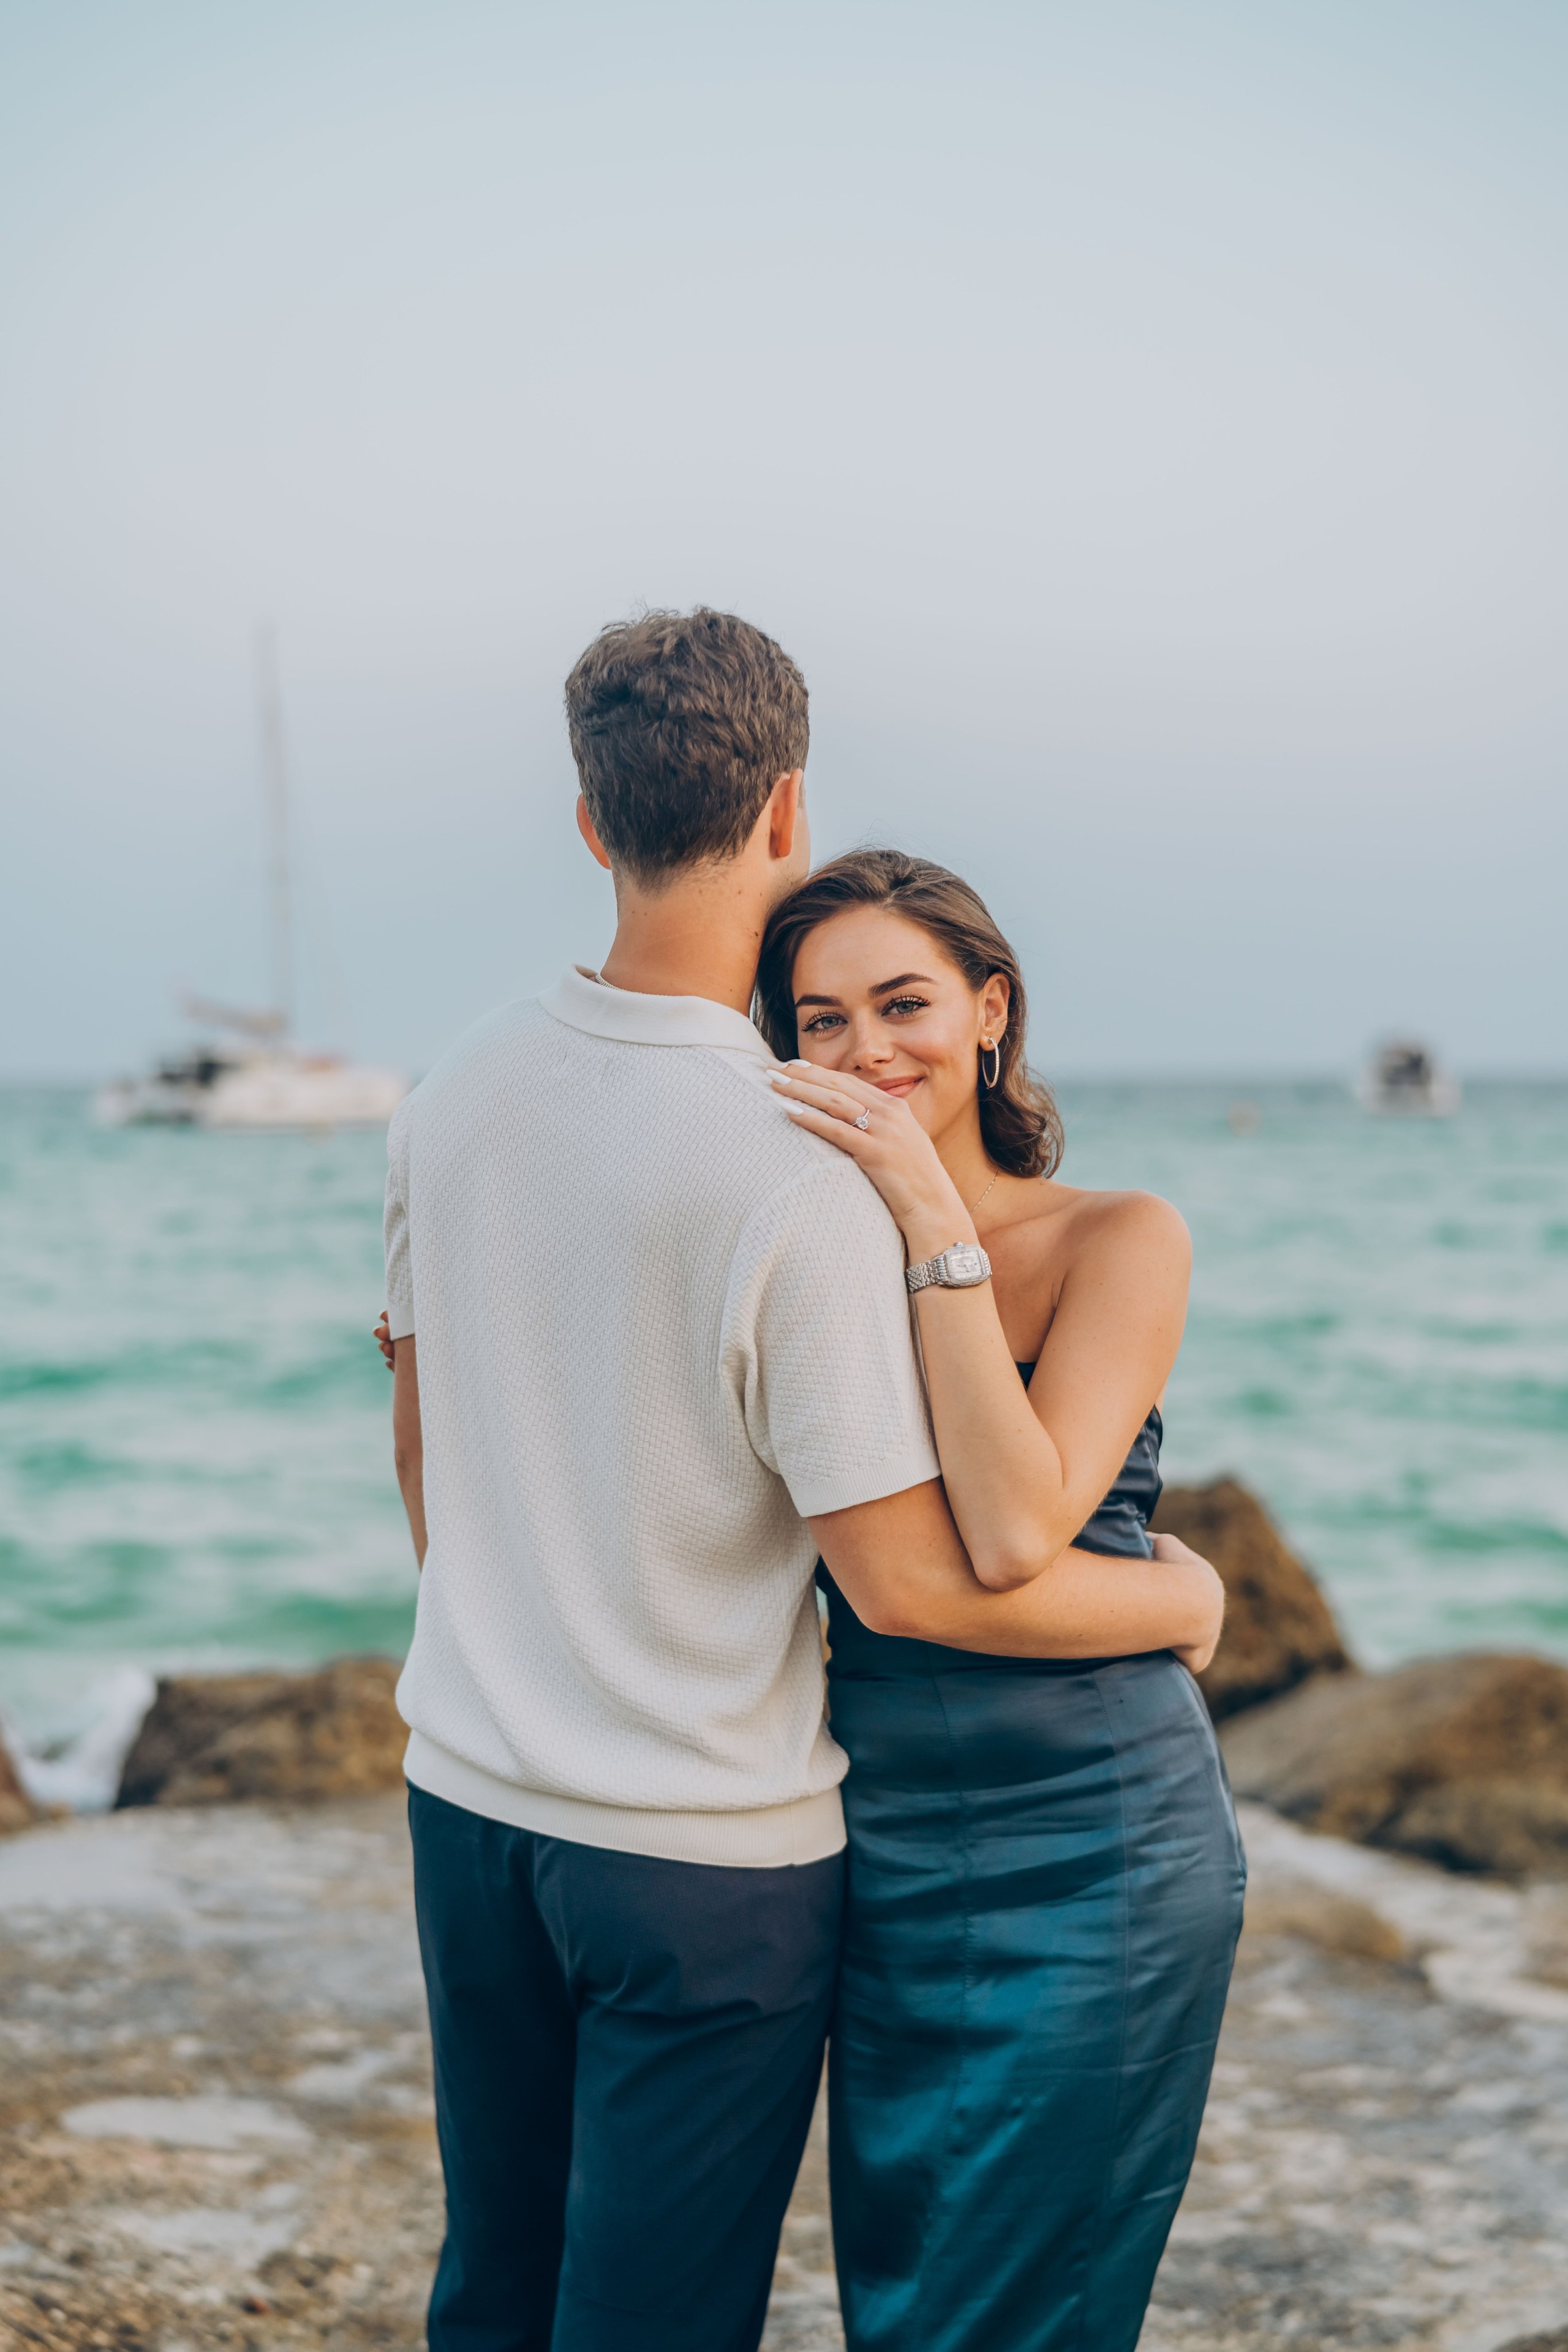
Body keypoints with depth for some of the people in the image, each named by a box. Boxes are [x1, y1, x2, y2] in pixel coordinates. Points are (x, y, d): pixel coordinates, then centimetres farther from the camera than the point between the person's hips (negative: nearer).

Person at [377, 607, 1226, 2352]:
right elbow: (909, 1582, -19)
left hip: (467, 1795, 6)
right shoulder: (798, 1180, -23)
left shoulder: (455, 1095, -2)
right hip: (709, 1850, -6)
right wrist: (1185, 1596, -3)